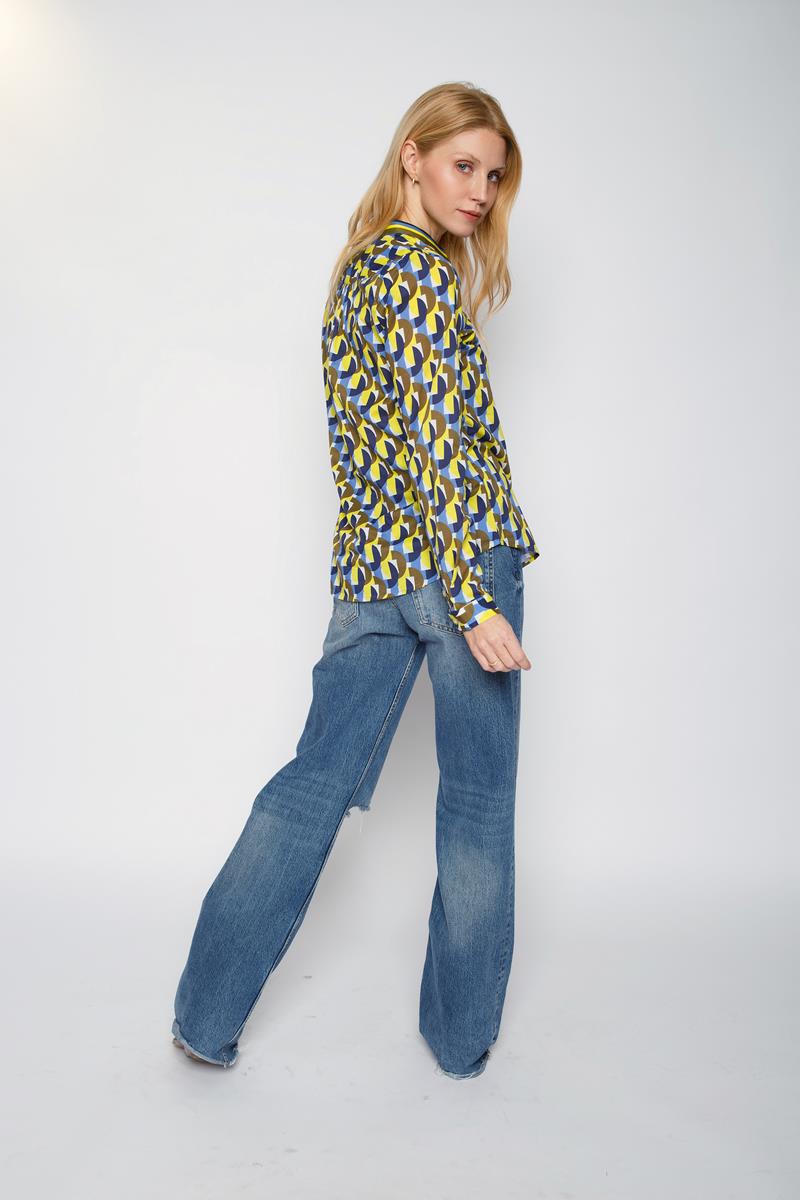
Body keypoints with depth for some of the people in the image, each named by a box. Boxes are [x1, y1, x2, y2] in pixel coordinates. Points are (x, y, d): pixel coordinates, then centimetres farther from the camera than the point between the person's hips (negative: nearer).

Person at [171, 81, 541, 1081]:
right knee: (477, 797, 6)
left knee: (317, 778, 12)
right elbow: (438, 440, -17)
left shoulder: (357, 266, 21)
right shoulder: (421, 266, -6)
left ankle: (206, 1016, 21)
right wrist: (475, 599, -19)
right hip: (456, 557, -8)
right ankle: (463, 1034, 23)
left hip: (369, 564, 8)